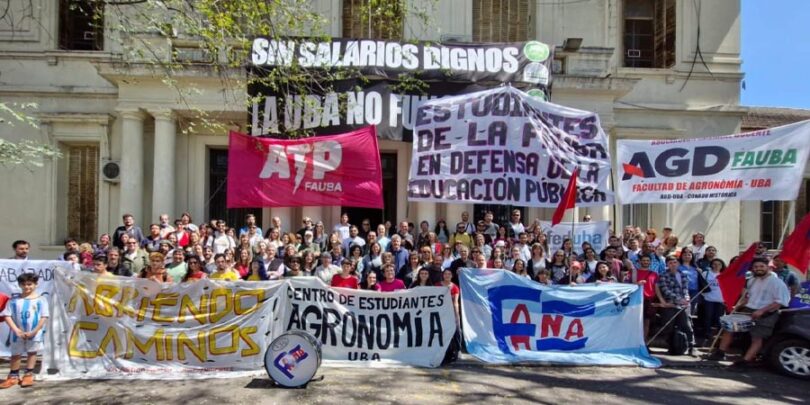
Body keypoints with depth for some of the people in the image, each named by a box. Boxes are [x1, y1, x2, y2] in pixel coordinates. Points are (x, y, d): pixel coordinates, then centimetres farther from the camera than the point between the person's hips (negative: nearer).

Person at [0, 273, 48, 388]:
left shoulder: (41, 300, -6)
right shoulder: (14, 301, -1)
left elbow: (44, 317, -8)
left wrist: (34, 331, -15)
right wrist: (17, 331, -15)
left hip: (35, 334, -2)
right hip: (18, 333, 2)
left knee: (32, 352, 9)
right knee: (16, 354, 12)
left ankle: (28, 375, 20)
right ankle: (13, 376, 25)